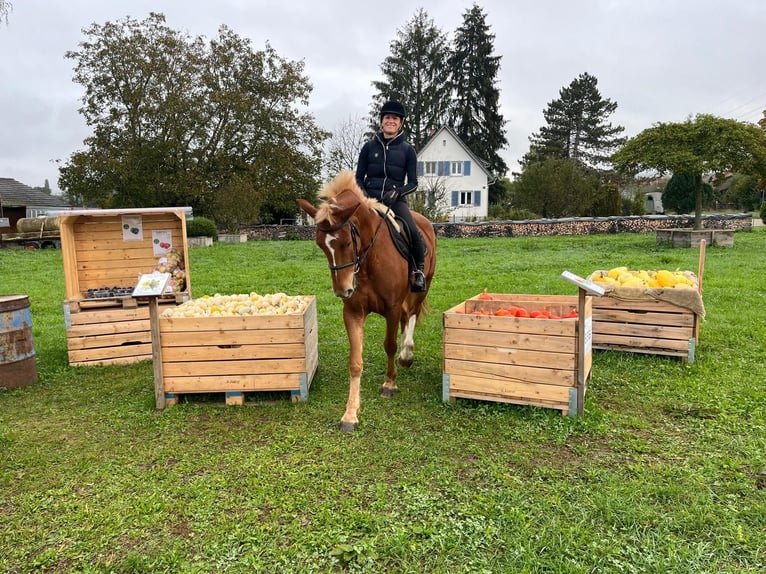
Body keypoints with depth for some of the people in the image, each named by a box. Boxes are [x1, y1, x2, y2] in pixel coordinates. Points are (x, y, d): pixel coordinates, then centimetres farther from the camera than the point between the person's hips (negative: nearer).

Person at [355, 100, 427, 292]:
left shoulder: (407, 150, 7)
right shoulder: (369, 147, 10)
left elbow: (413, 182, 6)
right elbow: (358, 177, 12)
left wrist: (397, 192, -13)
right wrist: (363, 195, -7)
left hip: (395, 200, -2)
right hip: (370, 200, 2)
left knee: (413, 232, -27)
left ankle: (419, 270, -2)